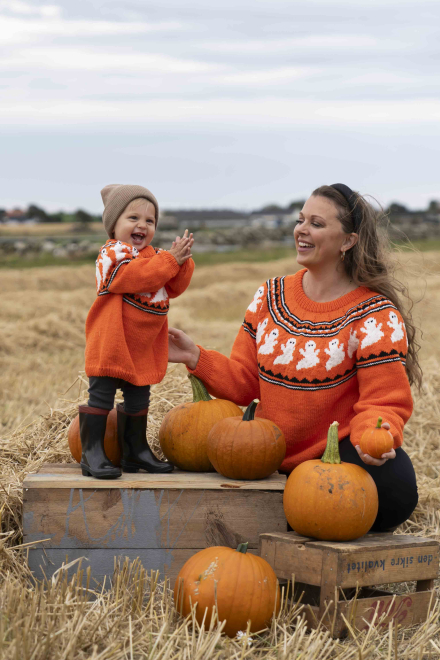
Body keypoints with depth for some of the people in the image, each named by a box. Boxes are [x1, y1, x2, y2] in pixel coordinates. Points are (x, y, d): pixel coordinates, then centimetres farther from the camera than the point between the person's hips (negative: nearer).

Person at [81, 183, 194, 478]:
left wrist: (182, 261, -11)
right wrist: (170, 259, -24)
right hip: (109, 344, -8)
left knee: (138, 399, 16)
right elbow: (137, 277, -27)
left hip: (143, 349, 8)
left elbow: (174, 288, 6)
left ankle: (136, 451, 27)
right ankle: (92, 453, -1)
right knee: (101, 396, -6)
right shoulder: (112, 254, -11)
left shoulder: (155, 255, 14)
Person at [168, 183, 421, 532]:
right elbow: (244, 381, 8)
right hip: (271, 458, 5)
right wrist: (197, 358, -8)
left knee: (393, 490, -35)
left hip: (340, 451, -5)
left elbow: (384, 403, -12)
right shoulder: (270, 297, 7)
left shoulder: (377, 317, -9)